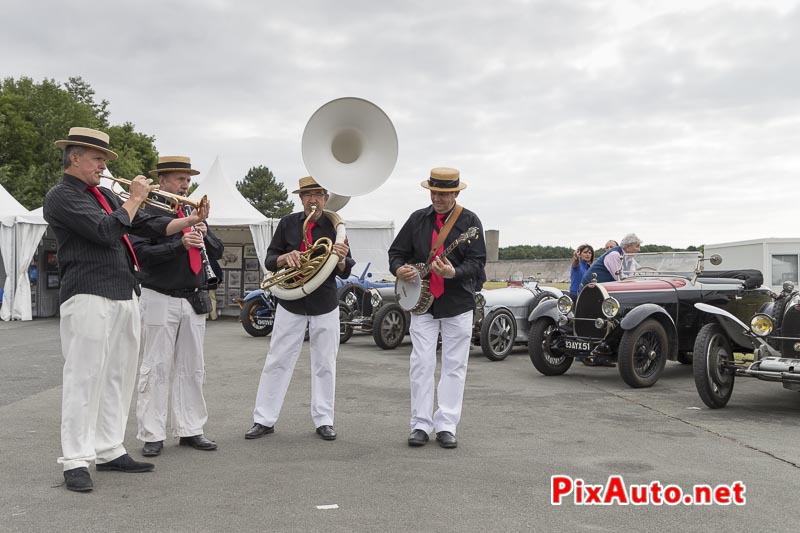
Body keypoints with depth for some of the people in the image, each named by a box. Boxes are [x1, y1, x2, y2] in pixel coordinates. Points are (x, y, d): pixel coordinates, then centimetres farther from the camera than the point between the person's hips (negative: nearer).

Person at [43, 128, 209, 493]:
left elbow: (147, 226, 22)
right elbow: (106, 231, -17)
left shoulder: (106, 195, 21)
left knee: (119, 377, 10)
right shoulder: (61, 196, -5)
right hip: (89, 297, -8)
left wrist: (190, 221, 10)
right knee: (85, 378, -7)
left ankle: (110, 450, 18)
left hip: (125, 295, 8)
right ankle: (76, 460, -1)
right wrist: (135, 198, -6)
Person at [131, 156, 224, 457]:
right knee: (156, 369, -1)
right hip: (160, 300, -6)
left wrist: (204, 236, -8)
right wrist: (179, 244, -25)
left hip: (194, 300, 6)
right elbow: (140, 253, -17)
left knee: (193, 369, 10)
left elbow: (218, 252, 12)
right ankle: (152, 435, 7)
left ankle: (190, 430, 19)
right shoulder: (147, 212, -4)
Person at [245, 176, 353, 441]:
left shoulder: (335, 227, 0)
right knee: (277, 361, 3)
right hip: (290, 303, 1)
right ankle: (264, 420, 11)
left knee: (325, 364, 5)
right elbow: (269, 261, 3)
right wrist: (285, 258, -19)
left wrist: (341, 260, -24)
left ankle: (323, 421, 16)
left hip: (325, 305, 0)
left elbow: (345, 273, -1)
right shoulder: (287, 223, 2)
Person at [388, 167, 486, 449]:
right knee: (421, 364, -1)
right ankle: (421, 425, 7)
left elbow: (478, 262, -9)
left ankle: (446, 426, 10)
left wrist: (454, 273, -27)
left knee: (454, 366, 2)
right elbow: (396, 251, 12)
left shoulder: (469, 221, -2)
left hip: (458, 303, -2)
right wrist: (399, 269, -10)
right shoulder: (417, 219, 7)